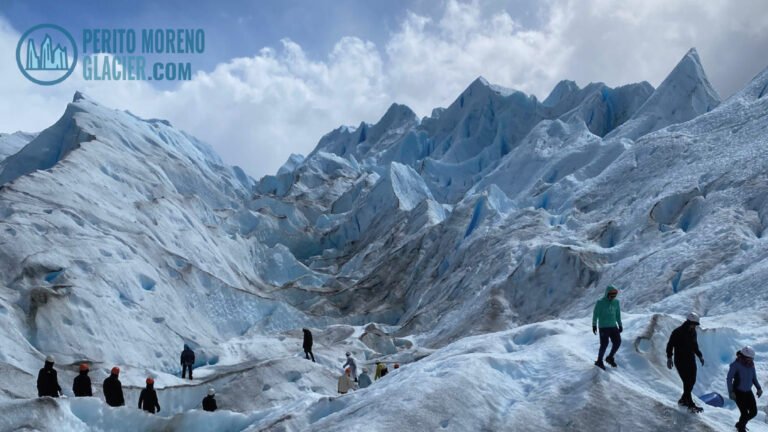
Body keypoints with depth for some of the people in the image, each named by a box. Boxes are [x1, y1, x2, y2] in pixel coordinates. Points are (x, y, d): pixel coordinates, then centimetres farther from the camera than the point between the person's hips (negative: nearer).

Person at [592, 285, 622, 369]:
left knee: (617, 342, 1)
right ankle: (599, 361, 8)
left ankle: (610, 358, 24)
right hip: (603, 327, -6)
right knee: (604, 344, -9)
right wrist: (594, 325, -11)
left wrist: (620, 325, 16)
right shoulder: (600, 302, -9)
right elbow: (595, 314, -6)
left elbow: (618, 314, 16)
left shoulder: (616, 302, 7)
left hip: (613, 326, 6)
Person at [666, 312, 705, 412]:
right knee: (687, 382, -8)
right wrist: (669, 358, -16)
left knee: (692, 381, 8)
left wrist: (700, 355, 14)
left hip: (691, 360, 7)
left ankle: (683, 400, 24)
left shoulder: (693, 332, 6)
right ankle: (691, 404, -3)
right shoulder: (678, 332, -16)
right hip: (680, 361, -7)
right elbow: (670, 345, -12)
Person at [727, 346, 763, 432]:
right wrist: (731, 392, -24)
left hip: (748, 392, 6)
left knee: (753, 412, 6)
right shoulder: (735, 364, -22)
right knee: (745, 413, -9)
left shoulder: (751, 364, -4)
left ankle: (740, 424, 33)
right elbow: (729, 379, -18)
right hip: (738, 392, -6)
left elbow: (754, 378, 8)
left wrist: (759, 388, -4)